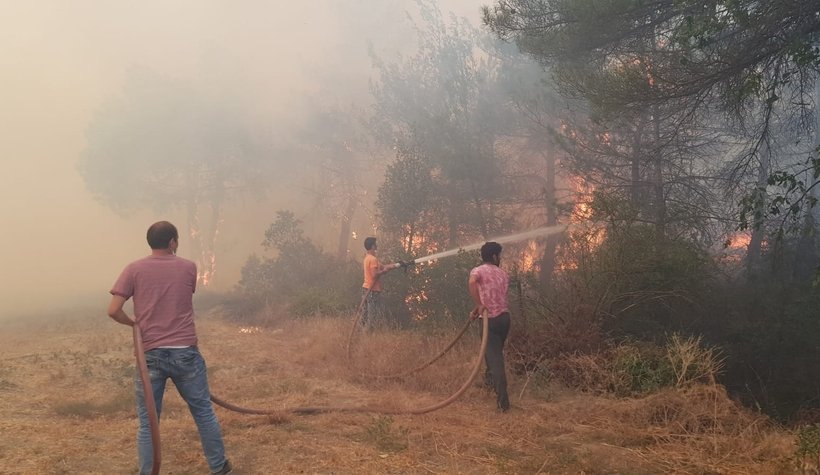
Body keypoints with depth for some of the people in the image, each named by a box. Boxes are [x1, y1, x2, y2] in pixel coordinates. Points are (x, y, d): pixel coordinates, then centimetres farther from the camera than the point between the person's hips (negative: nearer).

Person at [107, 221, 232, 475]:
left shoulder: (134, 270, -2)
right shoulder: (188, 268, 2)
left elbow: (113, 311, -7)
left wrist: (134, 322, 10)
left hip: (151, 355, -1)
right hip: (186, 353, 1)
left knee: (148, 423, 9)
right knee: (204, 411, 15)